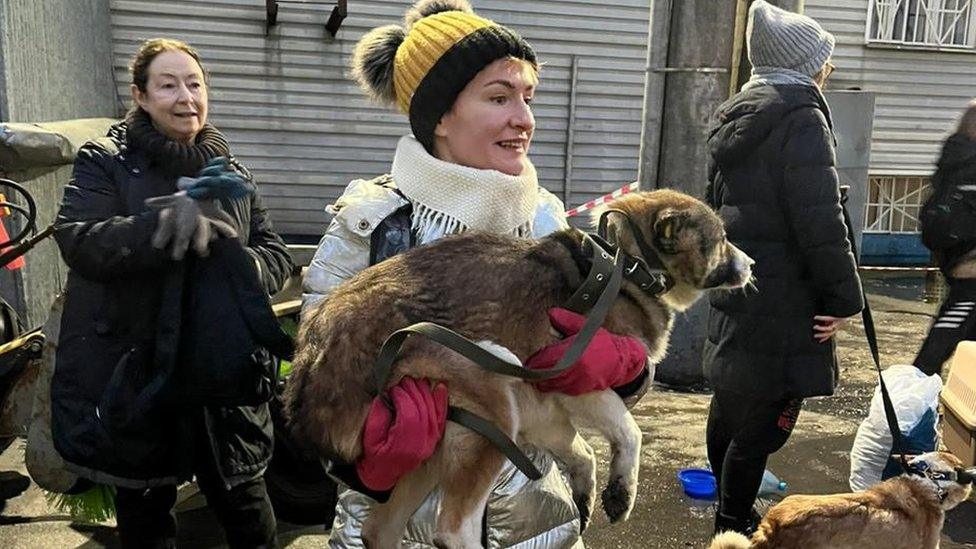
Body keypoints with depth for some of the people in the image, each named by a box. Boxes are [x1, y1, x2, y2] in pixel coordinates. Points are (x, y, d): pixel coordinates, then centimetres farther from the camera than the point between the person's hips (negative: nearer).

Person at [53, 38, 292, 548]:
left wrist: (243, 266, -16)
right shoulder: (104, 162, 0)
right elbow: (78, 240, -17)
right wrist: (168, 224, -32)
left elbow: (276, 254, 6)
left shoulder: (230, 174, 10)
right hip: (131, 377, -2)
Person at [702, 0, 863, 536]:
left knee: (730, 403, 19)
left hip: (732, 293, 9)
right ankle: (734, 526, 10)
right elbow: (820, 223, -19)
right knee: (765, 421, 0)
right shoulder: (802, 118, -13)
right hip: (781, 303, -9)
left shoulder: (735, 117, 14)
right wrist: (844, 298, -10)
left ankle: (729, 511, 36)